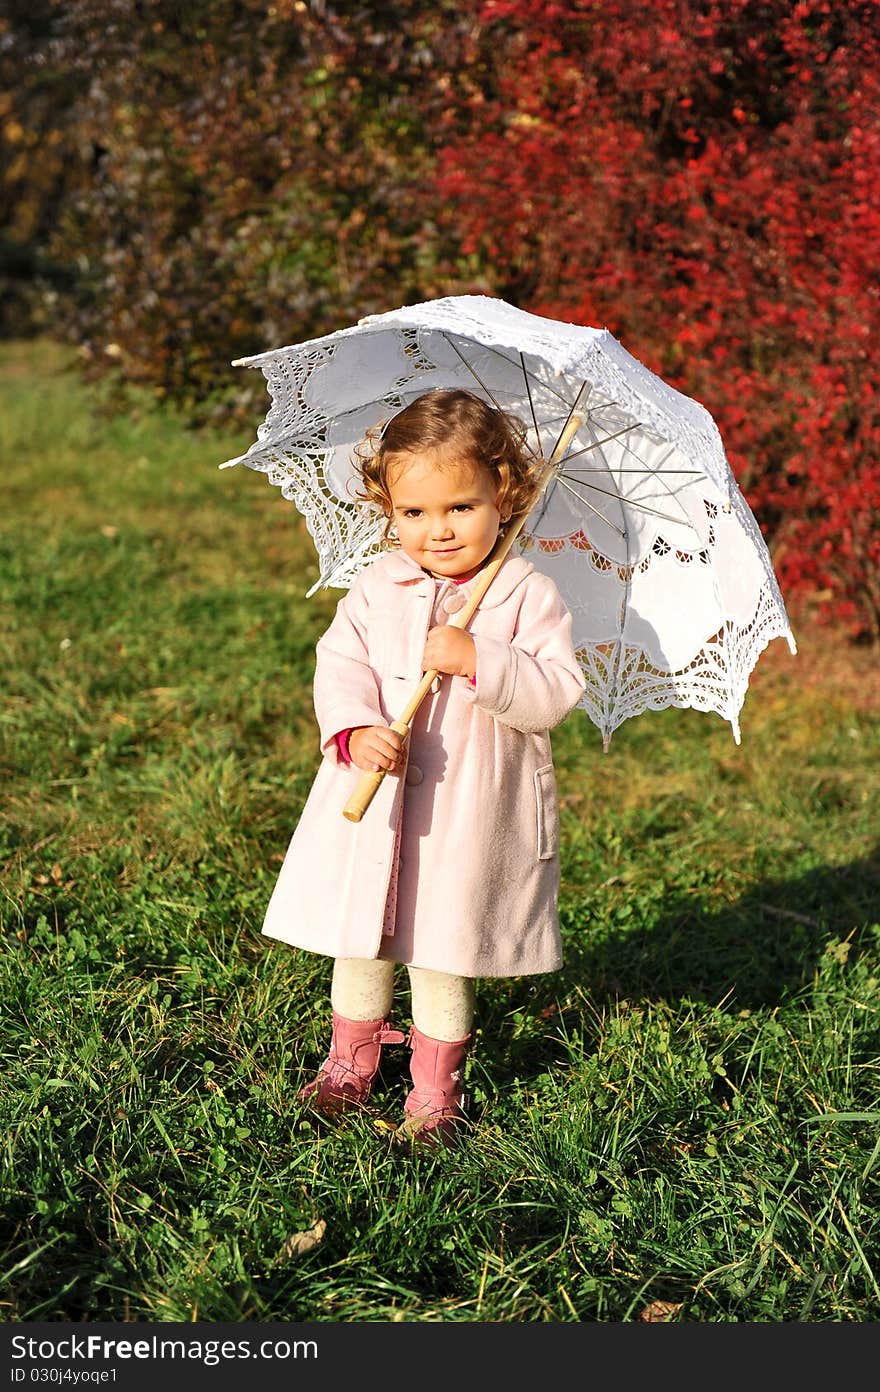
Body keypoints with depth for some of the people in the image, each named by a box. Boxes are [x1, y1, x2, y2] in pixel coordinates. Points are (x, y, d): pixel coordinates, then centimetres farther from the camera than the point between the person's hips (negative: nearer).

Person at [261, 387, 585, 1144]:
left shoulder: (527, 593, -7)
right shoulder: (377, 587, 3)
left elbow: (557, 692, -14)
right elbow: (340, 662, -4)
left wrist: (476, 659, -26)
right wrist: (356, 731, -22)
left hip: (473, 808, -3)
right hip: (372, 798, 3)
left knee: (444, 950, 6)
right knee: (360, 938, 15)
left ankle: (436, 1089, 24)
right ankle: (351, 1062, 36)